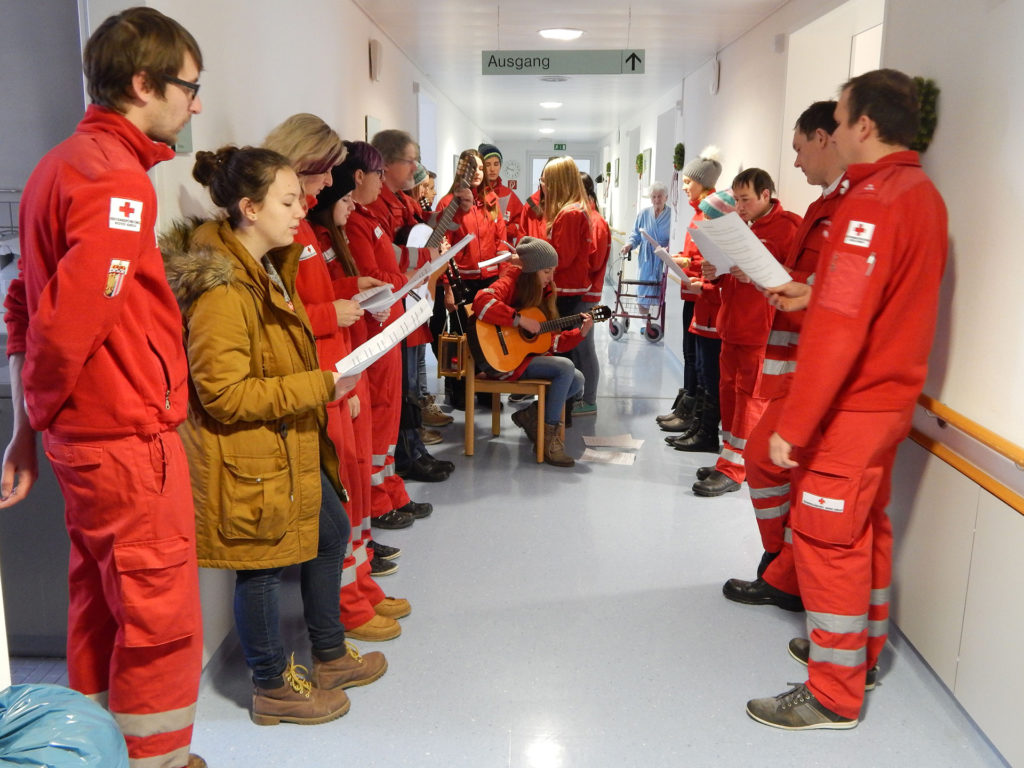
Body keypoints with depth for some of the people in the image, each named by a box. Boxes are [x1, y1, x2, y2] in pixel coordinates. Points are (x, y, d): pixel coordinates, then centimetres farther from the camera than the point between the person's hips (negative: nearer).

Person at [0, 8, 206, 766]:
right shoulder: (119, 179, -19)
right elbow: (69, 319, -26)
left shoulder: (65, 162, 12)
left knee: (102, 607, 21)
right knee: (161, 619, 4)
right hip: (130, 437, -10)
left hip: (85, 436, 10)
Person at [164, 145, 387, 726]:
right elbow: (223, 393, -27)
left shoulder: (268, 268, 10)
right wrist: (321, 387, -25)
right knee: (264, 566, 5)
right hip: (249, 457, -11)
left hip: (291, 445, 11)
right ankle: (273, 688, 27)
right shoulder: (221, 288, -24)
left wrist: (325, 383, 15)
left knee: (331, 532, 20)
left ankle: (332, 656, 39)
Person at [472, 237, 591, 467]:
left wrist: (580, 333, -2)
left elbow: (552, 341, 12)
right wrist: (521, 319, -31)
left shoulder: (544, 293, 13)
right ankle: (550, 435, -14)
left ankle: (530, 414, 9)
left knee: (577, 381, -3)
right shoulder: (511, 283, -11)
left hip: (531, 355, 9)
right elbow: (481, 303, -34)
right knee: (565, 367, -23)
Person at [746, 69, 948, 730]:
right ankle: (863, 648, 37)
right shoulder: (923, 193, 9)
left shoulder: (871, 203, -21)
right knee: (866, 528, 20)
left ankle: (834, 696, 13)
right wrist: (817, 294, 12)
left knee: (828, 540, 0)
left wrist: (793, 426, -23)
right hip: (891, 397, 10)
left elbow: (839, 332, -27)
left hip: (850, 407, -9)